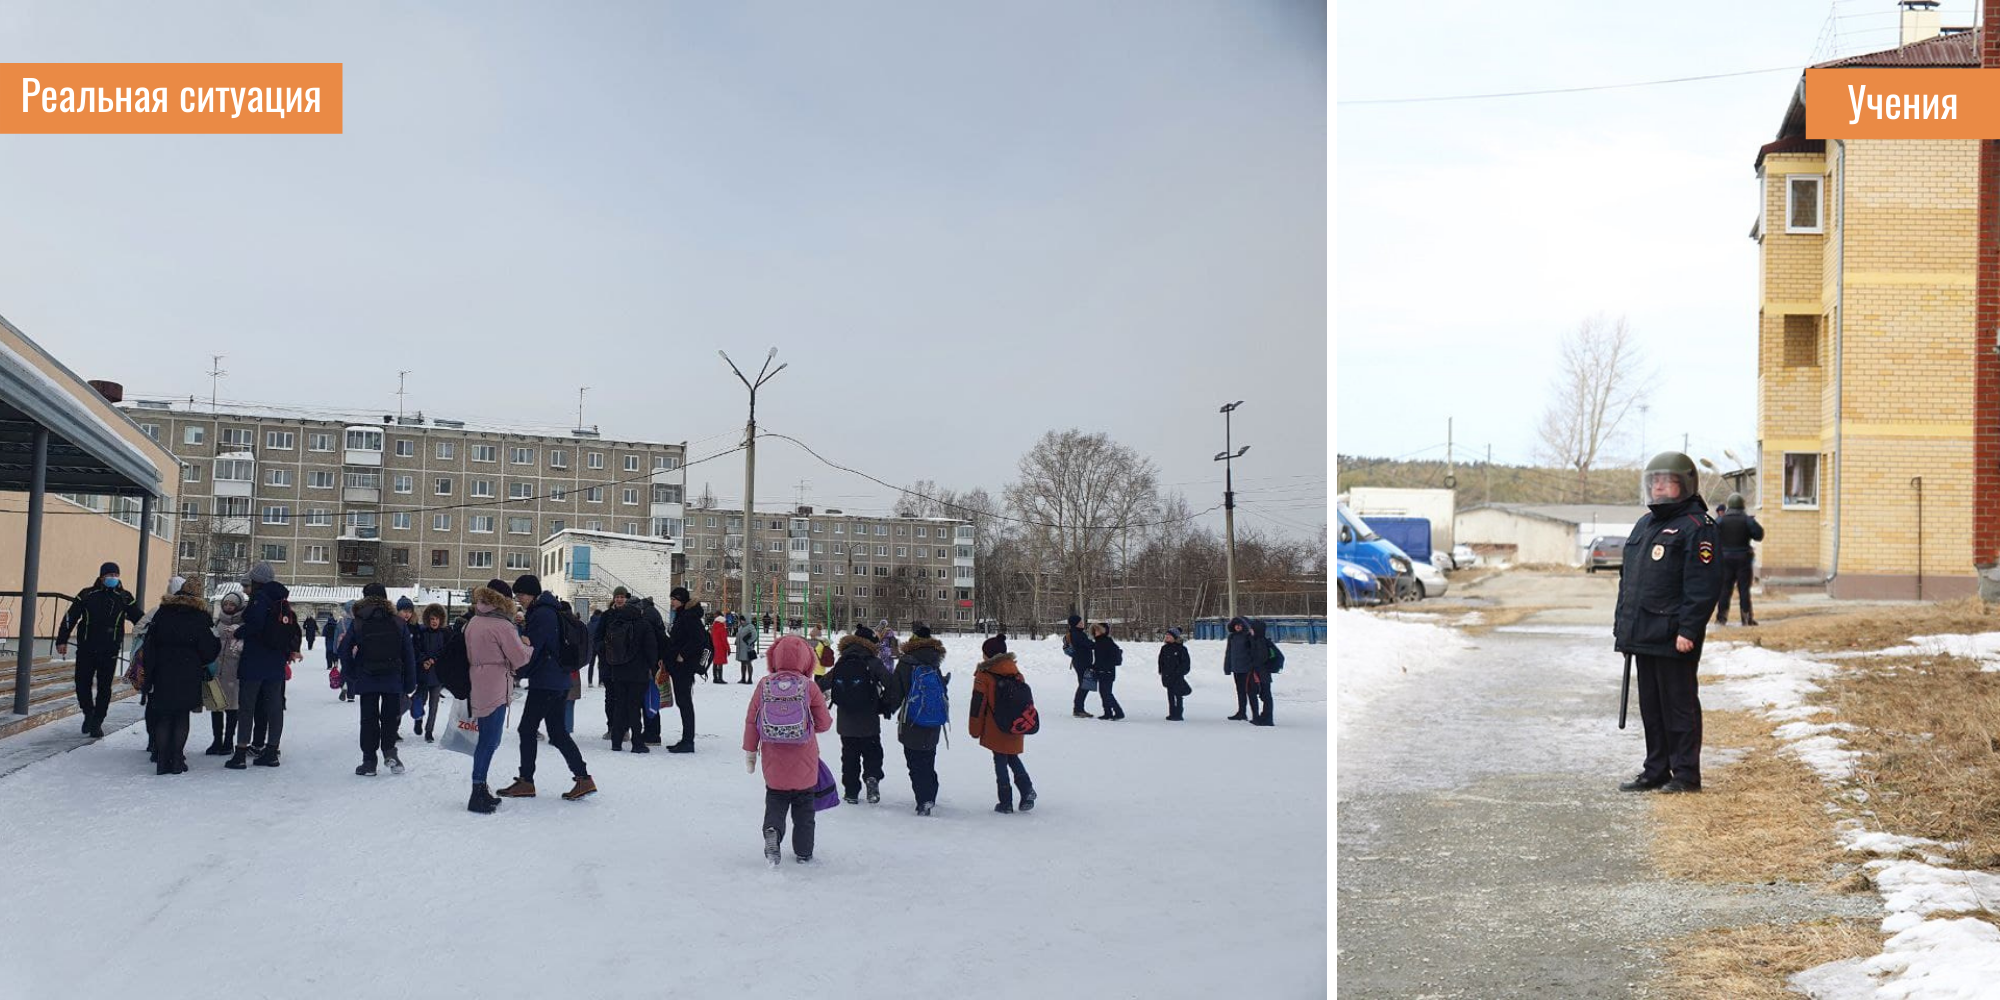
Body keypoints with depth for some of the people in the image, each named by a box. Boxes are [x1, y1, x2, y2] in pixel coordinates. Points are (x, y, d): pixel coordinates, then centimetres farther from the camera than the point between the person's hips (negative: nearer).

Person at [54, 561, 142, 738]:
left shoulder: (124, 598, 4)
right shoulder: (87, 595, 2)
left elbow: (139, 619, 9)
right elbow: (70, 618, 4)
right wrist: (62, 640, 0)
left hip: (110, 652, 0)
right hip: (86, 649, 0)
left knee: (104, 688, 1)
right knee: (82, 684, 2)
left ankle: (97, 723, 10)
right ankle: (89, 714, 26)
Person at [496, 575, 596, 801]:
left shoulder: (541, 615, -16)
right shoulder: (551, 611, 15)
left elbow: (531, 649, -16)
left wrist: (517, 671, -4)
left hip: (544, 683, -10)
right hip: (559, 682, 10)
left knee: (527, 729, 0)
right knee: (557, 732, 11)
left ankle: (525, 782, 6)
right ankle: (583, 778, 6)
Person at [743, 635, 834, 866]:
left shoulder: (764, 685, -4)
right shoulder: (809, 687, -9)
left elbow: (751, 721, 0)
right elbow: (823, 723, -3)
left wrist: (750, 751, 10)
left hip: (774, 760, 1)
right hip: (804, 762, -1)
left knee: (775, 799, 14)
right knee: (804, 806, 13)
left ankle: (772, 830, -14)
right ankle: (803, 851, 18)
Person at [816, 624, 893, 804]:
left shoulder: (841, 663, 1)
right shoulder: (872, 662, -10)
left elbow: (822, 683, 6)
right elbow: (891, 684, -18)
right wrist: (884, 703, -1)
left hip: (845, 723, 3)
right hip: (869, 722, -3)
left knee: (849, 756, 14)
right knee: (872, 753, 11)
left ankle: (851, 791, 14)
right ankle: (872, 776, -14)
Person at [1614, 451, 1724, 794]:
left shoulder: (1696, 527, -9)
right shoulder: (1644, 524, 18)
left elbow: (1703, 586, -15)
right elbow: (1628, 578, 22)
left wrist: (1688, 630, -21)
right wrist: (1621, 625, 18)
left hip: (1673, 637, -8)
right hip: (1643, 634, 8)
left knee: (1678, 704, -2)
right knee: (1651, 705, 13)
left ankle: (1686, 774, 6)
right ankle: (1655, 771, 21)